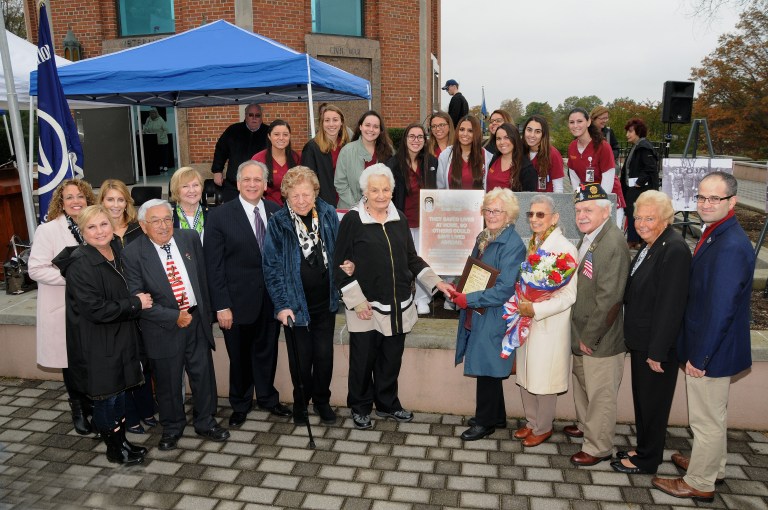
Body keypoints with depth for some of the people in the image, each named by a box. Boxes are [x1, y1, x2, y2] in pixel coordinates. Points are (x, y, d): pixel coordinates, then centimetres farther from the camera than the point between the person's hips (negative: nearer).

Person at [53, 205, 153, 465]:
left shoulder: (117, 252, 4)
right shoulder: (80, 264, -20)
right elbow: (95, 308, -25)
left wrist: (139, 300, 2)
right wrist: (135, 304, -18)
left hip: (120, 339, 7)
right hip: (96, 345, -7)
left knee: (119, 391, 18)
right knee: (105, 397, 8)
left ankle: (121, 441, 34)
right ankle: (115, 450, 26)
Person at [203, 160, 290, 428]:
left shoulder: (276, 211, 0)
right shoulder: (220, 216, -9)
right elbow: (214, 265, -10)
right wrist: (221, 306, -12)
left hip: (270, 298, 3)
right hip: (238, 300, -2)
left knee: (267, 351, 18)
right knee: (240, 356, 14)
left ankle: (267, 397, 40)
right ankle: (240, 404, 37)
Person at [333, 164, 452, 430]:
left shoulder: (399, 219, 6)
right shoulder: (352, 220, -9)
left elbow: (412, 258, 14)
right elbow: (340, 265, -8)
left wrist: (436, 282, 4)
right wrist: (357, 302, -12)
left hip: (398, 306, 5)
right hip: (366, 307, -4)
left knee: (392, 359, 15)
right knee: (363, 360, 7)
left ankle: (387, 403, 35)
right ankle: (360, 408, 28)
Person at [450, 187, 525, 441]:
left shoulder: (513, 245, -17)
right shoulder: (483, 238, 9)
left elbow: (504, 289, -22)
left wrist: (468, 299, -22)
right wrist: (460, 292, 3)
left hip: (494, 318, -8)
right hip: (476, 315, 8)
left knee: (486, 367, 4)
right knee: (486, 366, 17)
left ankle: (485, 421, 23)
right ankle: (496, 416, 35)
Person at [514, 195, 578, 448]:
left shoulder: (565, 249, -16)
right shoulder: (532, 245, 7)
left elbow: (569, 296, -18)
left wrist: (536, 309, -22)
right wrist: (521, 305, 3)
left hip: (550, 326, -7)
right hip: (527, 321, 7)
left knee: (544, 379, 7)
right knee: (525, 376, 16)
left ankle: (543, 428, 27)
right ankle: (531, 422, 35)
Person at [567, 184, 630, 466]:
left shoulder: (612, 244, -25)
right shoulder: (588, 237, 7)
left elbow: (609, 299, -26)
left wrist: (589, 337, -18)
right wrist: (580, 336, 13)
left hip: (600, 340, -9)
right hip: (582, 332, 9)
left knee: (600, 395, 7)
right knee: (582, 383, 26)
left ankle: (598, 447, 25)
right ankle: (586, 425, 47)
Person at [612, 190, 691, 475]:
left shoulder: (674, 250, -23)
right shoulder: (650, 246, 7)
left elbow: (670, 305, -24)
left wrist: (657, 351, -22)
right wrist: (634, 339, 13)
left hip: (657, 344, -9)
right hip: (641, 339, 9)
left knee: (652, 403, 8)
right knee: (642, 398, 21)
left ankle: (647, 460, 26)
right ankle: (644, 448, 38)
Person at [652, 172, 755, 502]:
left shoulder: (730, 247, -27)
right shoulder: (715, 234, 4)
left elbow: (721, 309, -27)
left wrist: (700, 356, -19)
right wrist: (697, 350, 15)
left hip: (712, 350, -9)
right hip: (707, 345, 9)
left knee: (706, 419, 9)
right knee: (714, 414, 25)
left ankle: (699, 484, 26)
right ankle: (713, 466, 44)